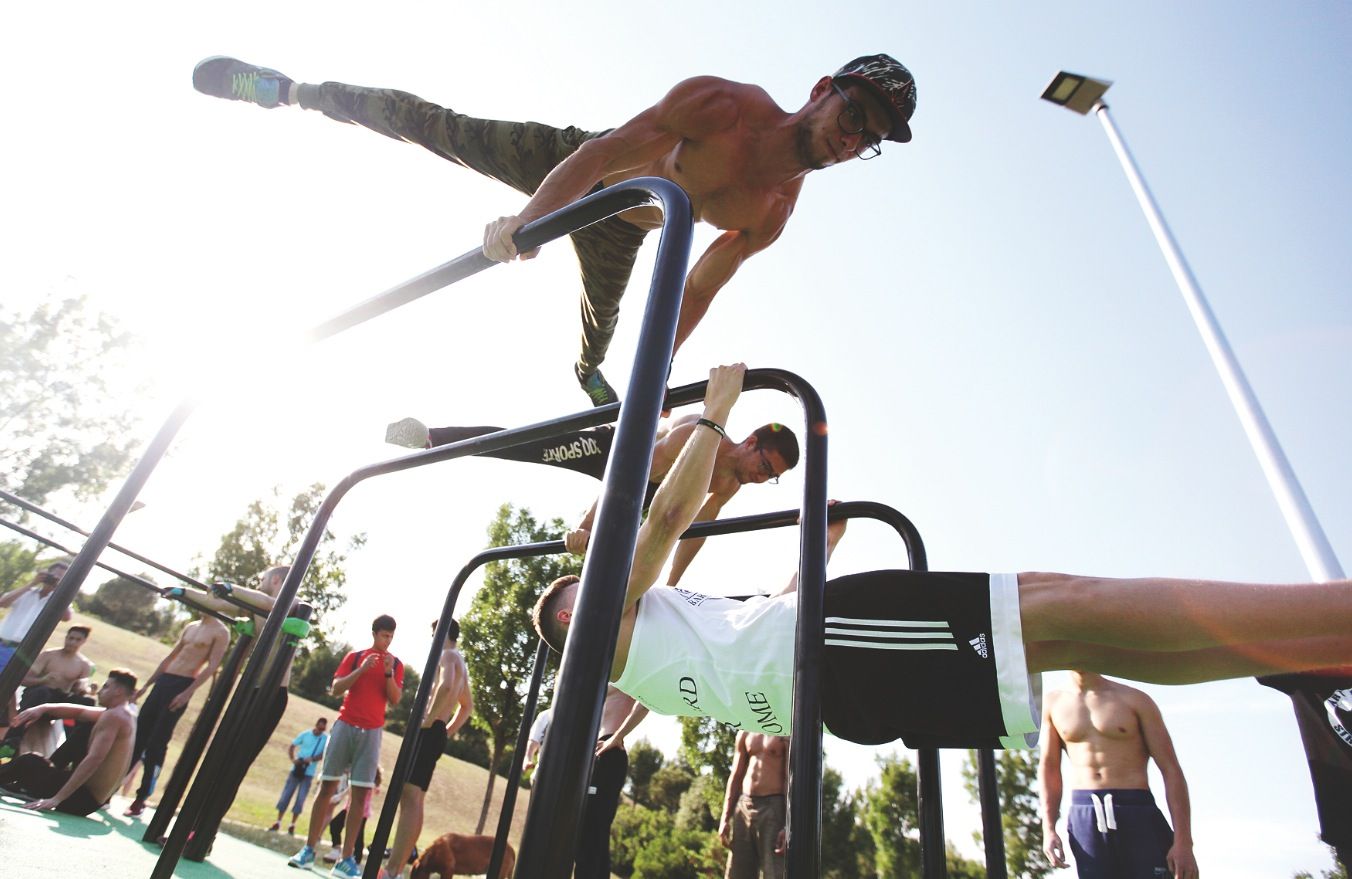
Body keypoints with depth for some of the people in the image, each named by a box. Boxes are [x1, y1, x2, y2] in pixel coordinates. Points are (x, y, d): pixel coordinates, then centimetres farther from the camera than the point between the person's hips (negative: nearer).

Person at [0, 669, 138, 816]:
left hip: (85, 797, -9)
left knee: (28, 762, 9)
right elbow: (79, 711, 17)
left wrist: (56, 799, -25)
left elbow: (94, 758, -26)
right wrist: (44, 708, 2)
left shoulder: (113, 716, -18)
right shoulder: (124, 715, 12)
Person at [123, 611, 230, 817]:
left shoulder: (220, 632, -8)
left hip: (183, 685, -7)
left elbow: (212, 666, -14)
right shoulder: (190, 627, 16)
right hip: (163, 681, 7)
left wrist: (187, 693, -20)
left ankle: (141, 798, 6)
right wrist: (146, 684, 18)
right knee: (138, 735, 8)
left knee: (157, 744, -4)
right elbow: (170, 657, 22)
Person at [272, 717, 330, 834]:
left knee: (300, 800, -1)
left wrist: (312, 759, -25)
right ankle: (278, 822, 18)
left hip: (308, 774, -1)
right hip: (296, 770, 1)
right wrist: (293, 759, -13)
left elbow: (325, 754, -10)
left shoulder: (327, 739, -6)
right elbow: (291, 746, 3)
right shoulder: (305, 734, -2)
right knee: (285, 796, 4)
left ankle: (292, 826, 10)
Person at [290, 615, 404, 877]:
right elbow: (336, 689, -1)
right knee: (327, 786, 2)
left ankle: (347, 858, -1)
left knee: (361, 793, -4)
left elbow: (394, 700, -2)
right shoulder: (355, 656, 6)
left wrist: (388, 673, -17)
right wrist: (362, 669, -15)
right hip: (345, 725, 1)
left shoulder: (396, 664, 5)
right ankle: (309, 849, 12)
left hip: (372, 732, 0)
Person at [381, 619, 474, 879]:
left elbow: (446, 685, -27)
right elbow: (467, 706, 34)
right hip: (436, 733, 10)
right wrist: (448, 731, 27)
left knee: (410, 797, -15)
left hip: (428, 731, -10)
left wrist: (428, 720, -21)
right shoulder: (459, 663, 25)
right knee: (412, 798, 11)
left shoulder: (448, 655, -5)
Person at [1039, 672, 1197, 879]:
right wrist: (1048, 829, 2)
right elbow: (1049, 767, 12)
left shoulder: (1134, 700, 3)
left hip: (1138, 814, -1)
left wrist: (1183, 842, -8)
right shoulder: (1053, 703, 8)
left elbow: (1171, 770, 0)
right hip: (1084, 818, 1)